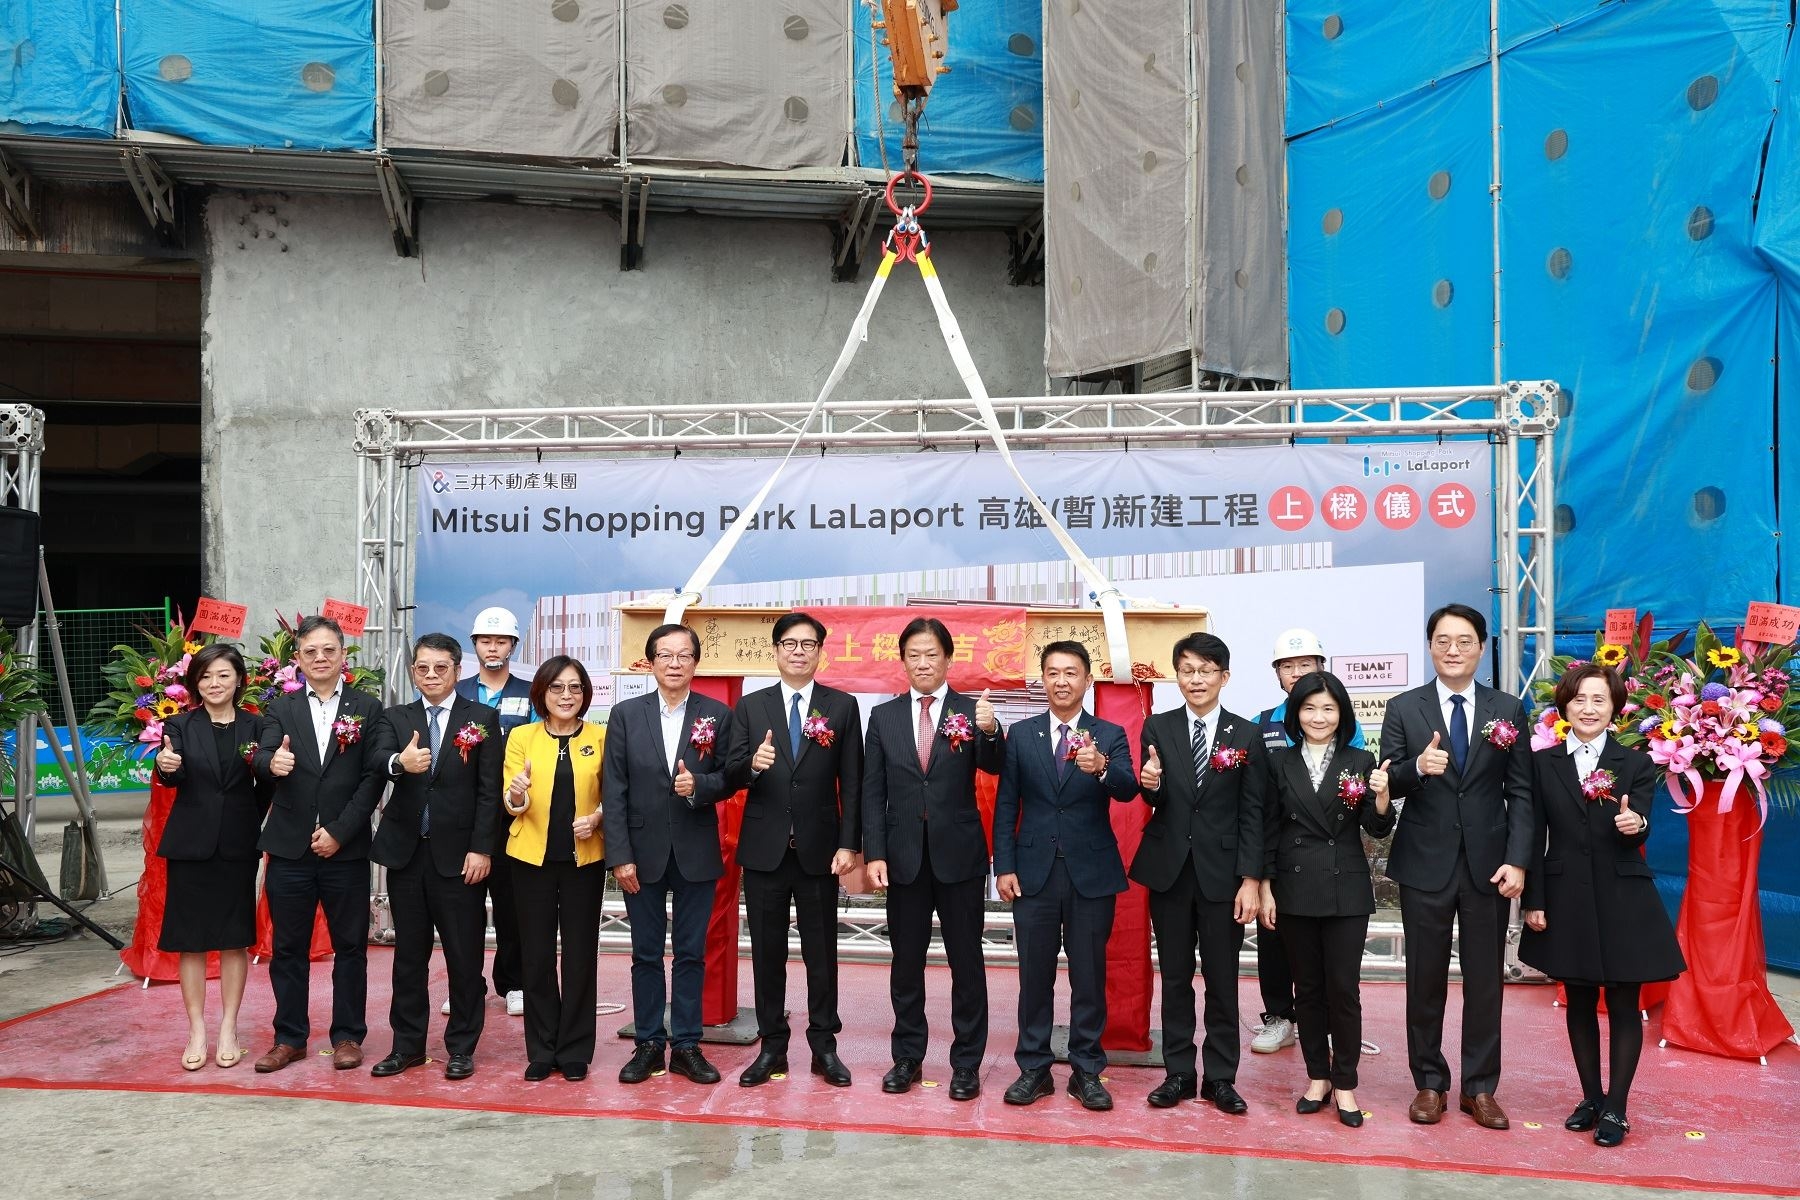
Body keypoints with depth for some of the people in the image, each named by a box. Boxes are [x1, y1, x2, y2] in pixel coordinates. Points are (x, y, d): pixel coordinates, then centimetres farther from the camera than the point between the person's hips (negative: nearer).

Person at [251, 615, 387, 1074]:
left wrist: (339, 832, -11)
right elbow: (262, 761, -8)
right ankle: (290, 1037, 22)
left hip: (346, 848, -1)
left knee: (350, 946, 7)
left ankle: (348, 1036, 18)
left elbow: (373, 777, -4)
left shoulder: (368, 709, 1)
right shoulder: (281, 709, 6)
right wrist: (272, 763, -33)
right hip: (289, 848, 2)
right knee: (288, 947, 10)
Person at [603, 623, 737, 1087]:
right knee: (646, 954, 9)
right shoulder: (626, 714, 0)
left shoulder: (718, 715, 0)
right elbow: (614, 790, -2)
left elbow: (728, 779, 2)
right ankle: (649, 1044, 20)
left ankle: (686, 1045, 17)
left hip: (695, 853, 0)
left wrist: (699, 785, -21)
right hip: (643, 853, 0)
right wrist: (621, 856, -7)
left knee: (691, 953, 7)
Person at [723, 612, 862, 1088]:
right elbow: (731, 771, -1)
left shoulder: (843, 706, 2)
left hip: (818, 849, -1)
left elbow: (852, 782, 0)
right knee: (767, 951, 8)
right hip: (764, 848, 1)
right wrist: (753, 763, -23)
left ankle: (824, 1046, 18)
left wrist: (849, 844, -7)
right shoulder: (750, 707, 5)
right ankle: (772, 1046, 19)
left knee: (821, 951, 6)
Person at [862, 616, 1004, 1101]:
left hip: (959, 855, -2)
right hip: (904, 856, 2)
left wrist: (990, 731, -38)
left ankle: (967, 1062, 16)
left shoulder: (971, 711, -2)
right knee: (905, 961, 11)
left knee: (966, 961, 6)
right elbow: (872, 792, 3)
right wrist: (874, 853, -5)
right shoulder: (884, 716, 4)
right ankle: (907, 1056, 24)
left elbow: (992, 766, -18)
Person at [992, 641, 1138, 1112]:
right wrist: (1004, 867, -2)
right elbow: (1006, 805, 5)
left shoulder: (1110, 736, 1)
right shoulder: (1021, 735, 5)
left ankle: (1086, 1072, 17)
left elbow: (1127, 790, -16)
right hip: (1034, 873, 1)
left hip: (1092, 873, -1)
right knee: (1034, 975, 8)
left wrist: (1101, 768, -38)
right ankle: (1034, 1068, 19)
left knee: (1090, 976, 6)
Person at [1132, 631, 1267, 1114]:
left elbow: (1253, 813, -2)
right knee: (1175, 977, 10)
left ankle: (1221, 1078, 16)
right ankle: (1178, 1074, 19)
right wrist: (1151, 784, -25)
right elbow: (1155, 801, -1)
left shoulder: (1246, 735, -1)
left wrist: (1251, 879, -7)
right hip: (1169, 869, 1)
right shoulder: (1157, 728, 2)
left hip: (1222, 872, -1)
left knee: (1222, 979, 6)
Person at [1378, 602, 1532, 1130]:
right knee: (1425, 979, 8)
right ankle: (1429, 1083, 21)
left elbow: (1521, 793, 2)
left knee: (1484, 980, 8)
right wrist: (1418, 766, -24)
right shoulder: (1404, 708, 1)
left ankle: (1480, 1087, 20)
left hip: (1488, 864, 1)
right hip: (1425, 864, -1)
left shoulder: (1508, 710, 4)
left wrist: (1517, 860, -8)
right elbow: (1385, 784, -3)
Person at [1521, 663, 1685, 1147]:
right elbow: (1535, 837, 2)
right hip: (1566, 897, 1)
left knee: (1623, 1005, 3)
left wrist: (1634, 824, -36)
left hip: (1622, 898, -1)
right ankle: (1591, 1098, 24)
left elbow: (1638, 829, -12)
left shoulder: (1636, 765, 1)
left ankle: (1615, 1108, 13)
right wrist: (1534, 901, -3)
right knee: (1579, 1002, 10)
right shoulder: (1542, 763, 3)